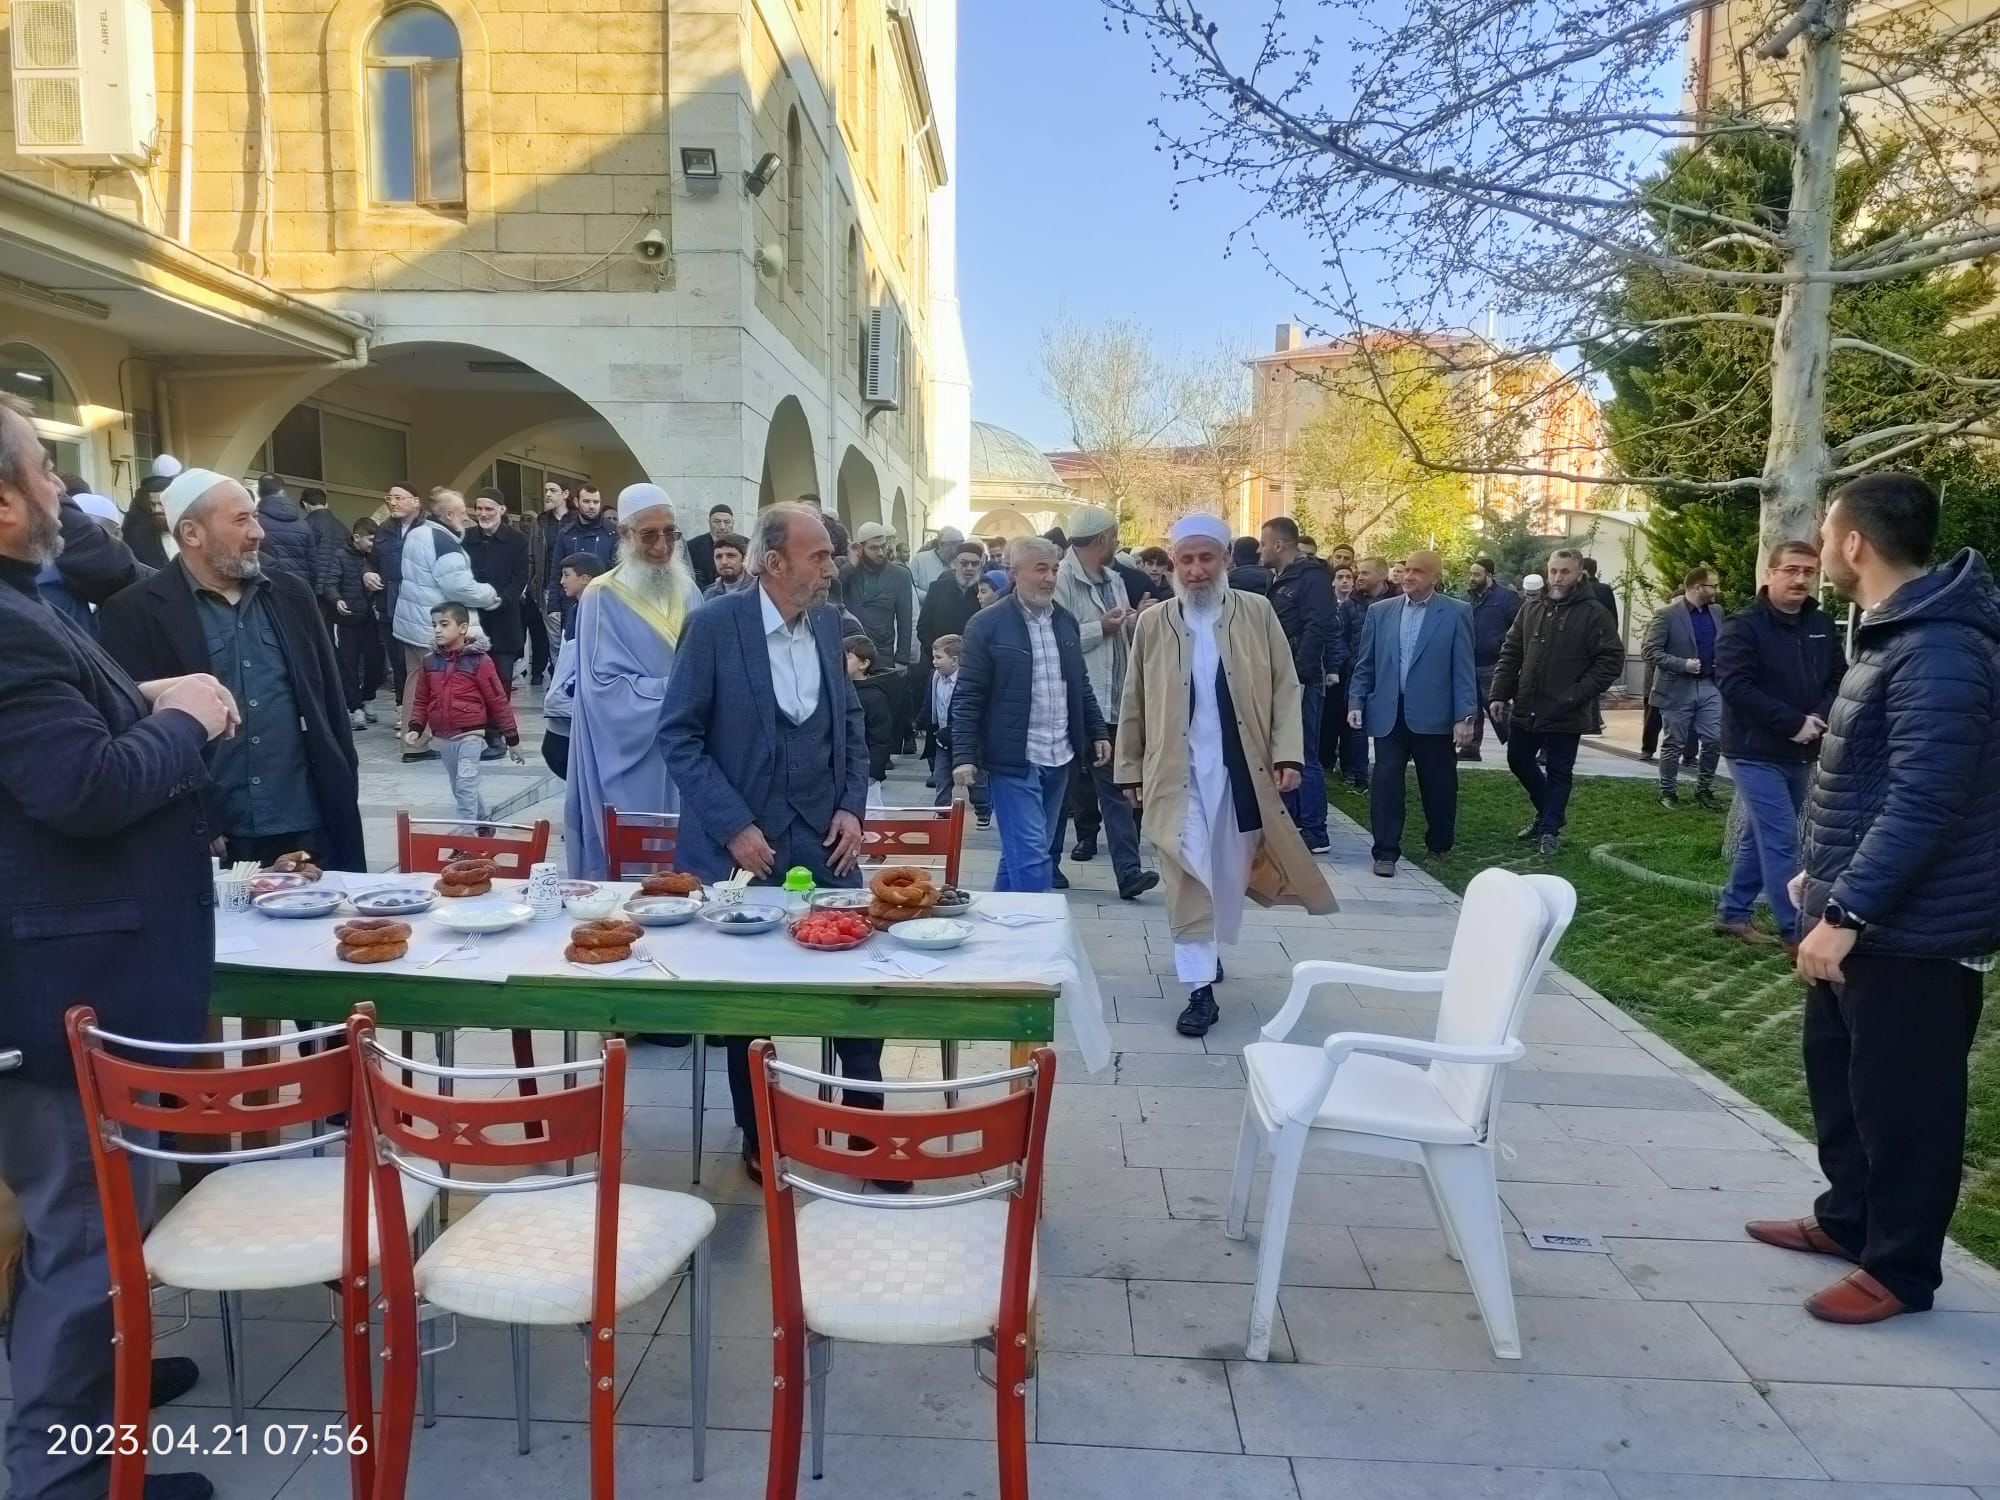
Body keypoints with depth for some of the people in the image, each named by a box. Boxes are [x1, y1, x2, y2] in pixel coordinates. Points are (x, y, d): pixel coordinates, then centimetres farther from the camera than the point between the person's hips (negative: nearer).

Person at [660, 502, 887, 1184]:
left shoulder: (829, 622, 3)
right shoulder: (715, 624, -11)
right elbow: (679, 736, -10)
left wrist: (852, 806, 1)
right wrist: (734, 827, -15)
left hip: (823, 834, 4)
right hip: (744, 839, -3)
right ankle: (759, 1139, 28)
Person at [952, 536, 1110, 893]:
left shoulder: (1066, 621, 10)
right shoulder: (987, 624, -8)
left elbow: (1081, 686, 20)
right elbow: (967, 697, -9)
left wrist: (1098, 732, 14)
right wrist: (964, 755, -15)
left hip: (1058, 759, 6)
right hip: (1014, 761, -6)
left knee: (1022, 852, 15)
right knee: (1031, 856, -9)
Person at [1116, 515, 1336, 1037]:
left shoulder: (1258, 613, 1)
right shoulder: (1152, 623, 2)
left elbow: (1285, 687, 1)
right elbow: (1134, 704, 6)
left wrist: (1287, 754, -8)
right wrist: (1131, 769, 6)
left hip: (1243, 769, 1)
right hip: (1180, 772, -1)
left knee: (1231, 873, 13)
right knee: (1189, 879, -2)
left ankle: (1210, 951, 37)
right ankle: (1200, 989, 3)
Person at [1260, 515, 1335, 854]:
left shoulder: (1312, 576, -10)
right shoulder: (1279, 580, 17)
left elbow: (1316, 629, -19)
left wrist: (1297, 674, -23)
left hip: (1300, 681, -9)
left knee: (1304, 756, -6)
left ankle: (1314, 833, -1)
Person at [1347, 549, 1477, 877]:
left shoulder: (1456, 612, -1)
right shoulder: (1380, 610, 8)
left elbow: (1463, 668, -4)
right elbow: (1365, 663, 10)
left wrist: (1464, 716, -9)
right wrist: (1356, 702, 1)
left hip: (1434, 715, -1)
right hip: (1387, 713, 2)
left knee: (1439, 785, 9)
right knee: (1385, 782, -2)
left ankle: (1440, 845, 28)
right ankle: (1386, 851, 6)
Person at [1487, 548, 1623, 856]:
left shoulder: (1593, 614, -8)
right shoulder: (1531, 608, 7)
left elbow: (1612, 660, -10)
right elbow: (1510, 653, 9)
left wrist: (1578, 695, -17)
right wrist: (1498, 694, 1)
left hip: (1565, 714, -5)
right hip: (1526, 708, 6)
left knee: (1558, 772, 4)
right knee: (1519, 761, 16)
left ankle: (1550, 828, 17)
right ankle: (1549, 812, 36)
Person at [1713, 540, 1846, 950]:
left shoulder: (1822, 626, 9)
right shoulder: (1743, 626, -11)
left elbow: (1839, 680, 13)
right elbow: (1735, 685, -20)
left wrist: (1820, 718, -9)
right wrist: (1794, 723, -21)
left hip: (1800, 754, 7)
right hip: (1756, 751, -7)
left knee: (1759, 835, 14)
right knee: (1781, 840, -8)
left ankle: (1732, 913, 25)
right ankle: (1796, 931, -3)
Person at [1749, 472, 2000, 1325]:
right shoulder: (1897, 636, 12)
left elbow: (1920, 805, -28)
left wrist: (1847, 912, -28)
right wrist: (1823, 876, 23)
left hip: (1913, 930, -10)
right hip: (1865, 913, 10)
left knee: (1902, 1100, 4)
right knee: (1839, 1074, 21)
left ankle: (1901, 1268, 19)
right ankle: (1848, 1218, 37)